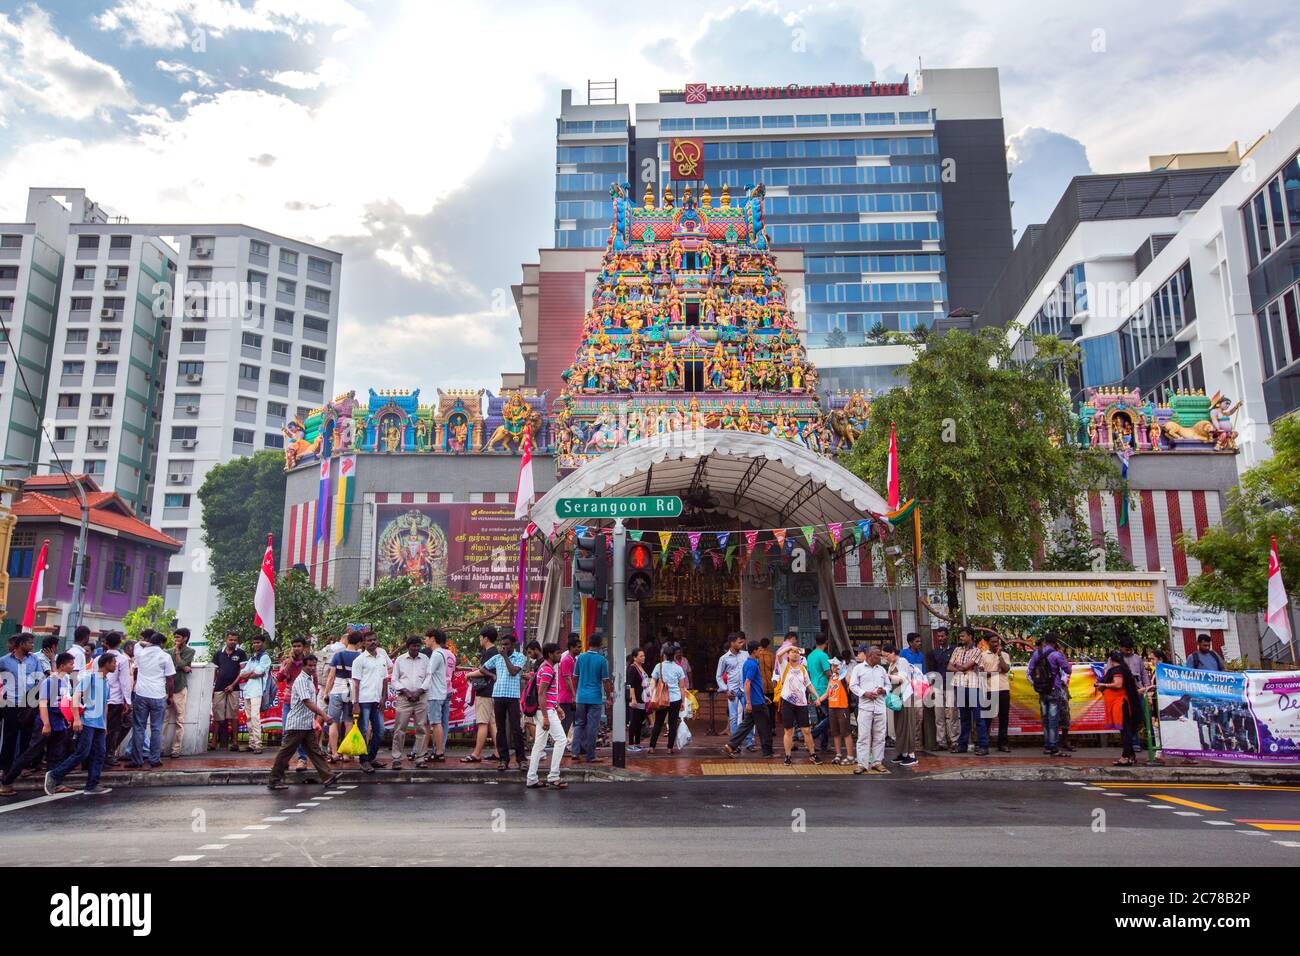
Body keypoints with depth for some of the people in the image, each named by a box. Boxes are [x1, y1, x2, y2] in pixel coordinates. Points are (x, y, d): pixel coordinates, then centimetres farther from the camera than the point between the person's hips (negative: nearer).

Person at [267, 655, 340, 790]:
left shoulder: (310, 679, 14)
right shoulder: (301, 680, -15)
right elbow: (307, 702, -25)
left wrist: (318, 716, 19)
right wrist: (323, 715, -29)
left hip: (308, 724, 9)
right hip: (297, 724, -9)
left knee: (315, 751, 5)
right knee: (285, 753, 1)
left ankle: (327, 777, 2)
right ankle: (274, 781, 10)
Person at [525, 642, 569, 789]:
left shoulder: (546, 667, 17)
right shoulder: (547, 669, -15)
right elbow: (541, 694, -21)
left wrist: (557, 707, 27)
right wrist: (545, 717, -23)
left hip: (545, 711, 10)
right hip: (546, 711, -10)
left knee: (539, 744, 10)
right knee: (561, 739, -7)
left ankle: (531, 780, 12)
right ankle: (553, 778, -6)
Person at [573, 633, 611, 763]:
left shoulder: (580, 657, 2)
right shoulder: (602, 660, -8)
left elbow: (575, 677, 8)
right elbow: (605, 681, -6)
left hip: (581, 697, 3)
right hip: (595, 698, -3)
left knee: (579, 724, 14)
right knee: (592, 726, 2)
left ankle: (576, 752, 6)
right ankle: (590, 756, 7)